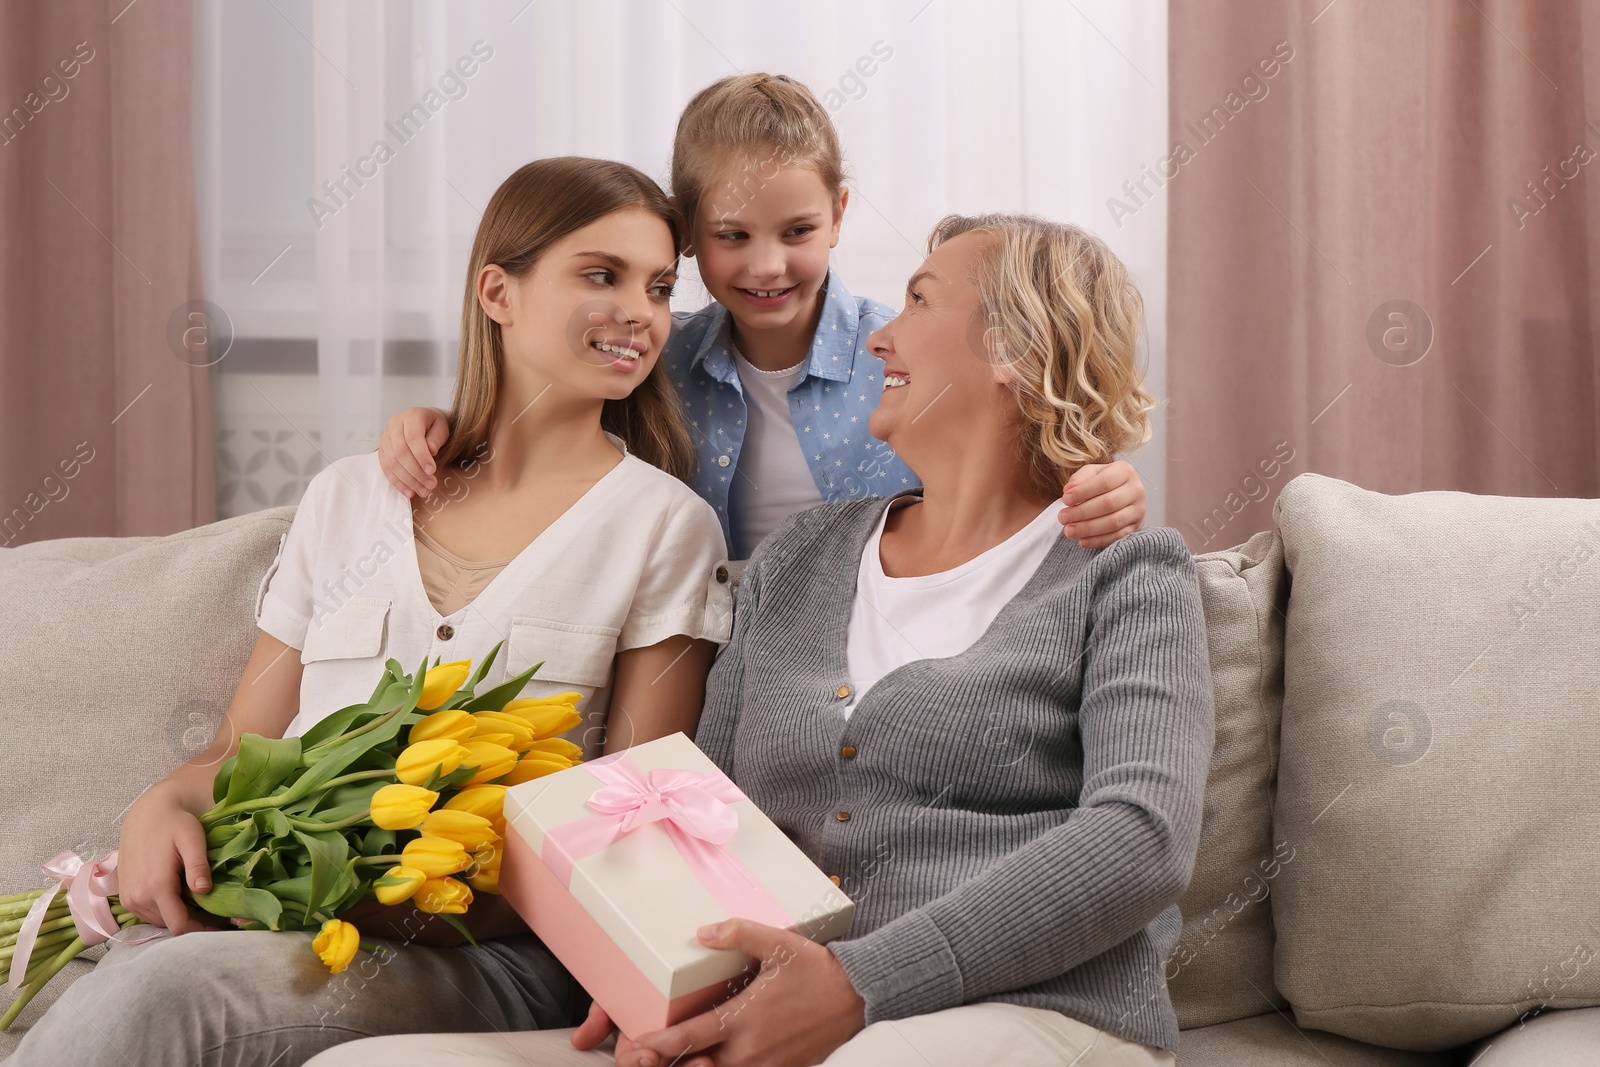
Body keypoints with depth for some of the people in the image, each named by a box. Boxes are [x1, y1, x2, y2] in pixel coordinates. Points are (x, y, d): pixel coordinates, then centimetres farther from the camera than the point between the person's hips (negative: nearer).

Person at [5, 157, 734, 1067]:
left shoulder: (664, 525, 6)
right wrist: (164, 808, -5)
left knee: (162, 993, -34)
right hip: (275, 918, 3)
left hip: (489, 955, -3)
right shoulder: (349, 498, 18)